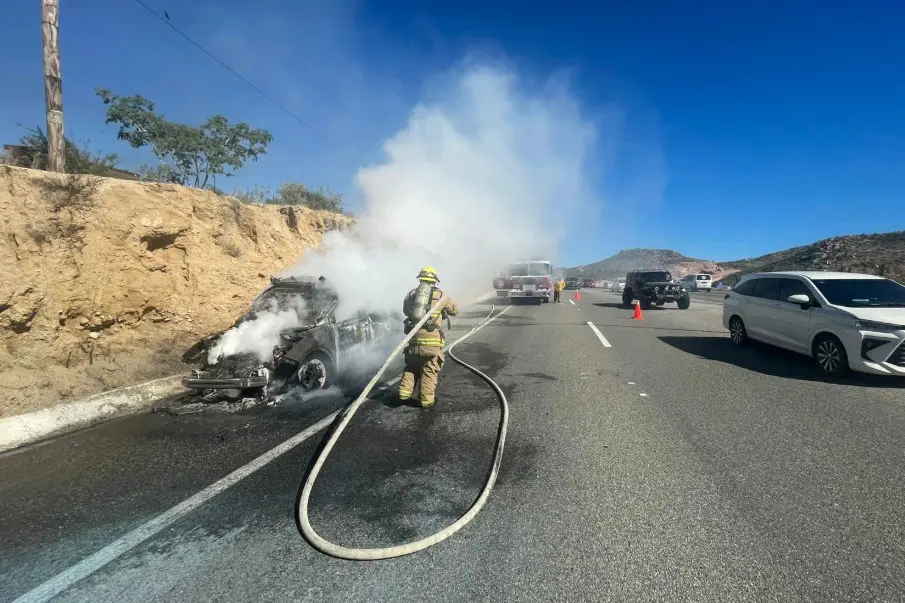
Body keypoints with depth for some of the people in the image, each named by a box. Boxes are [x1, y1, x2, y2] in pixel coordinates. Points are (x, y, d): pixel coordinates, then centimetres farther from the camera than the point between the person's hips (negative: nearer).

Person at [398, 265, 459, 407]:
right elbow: (455, 310, 16)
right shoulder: (440, 295, 4)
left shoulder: (411, 294, 11)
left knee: (411, 366, 20)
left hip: (413, 336, 3)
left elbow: (406, 310, 23)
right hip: (432, 338, -3)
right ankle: (426, 399, 7)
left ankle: (404, 392, 15)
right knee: (430, 369, 5)